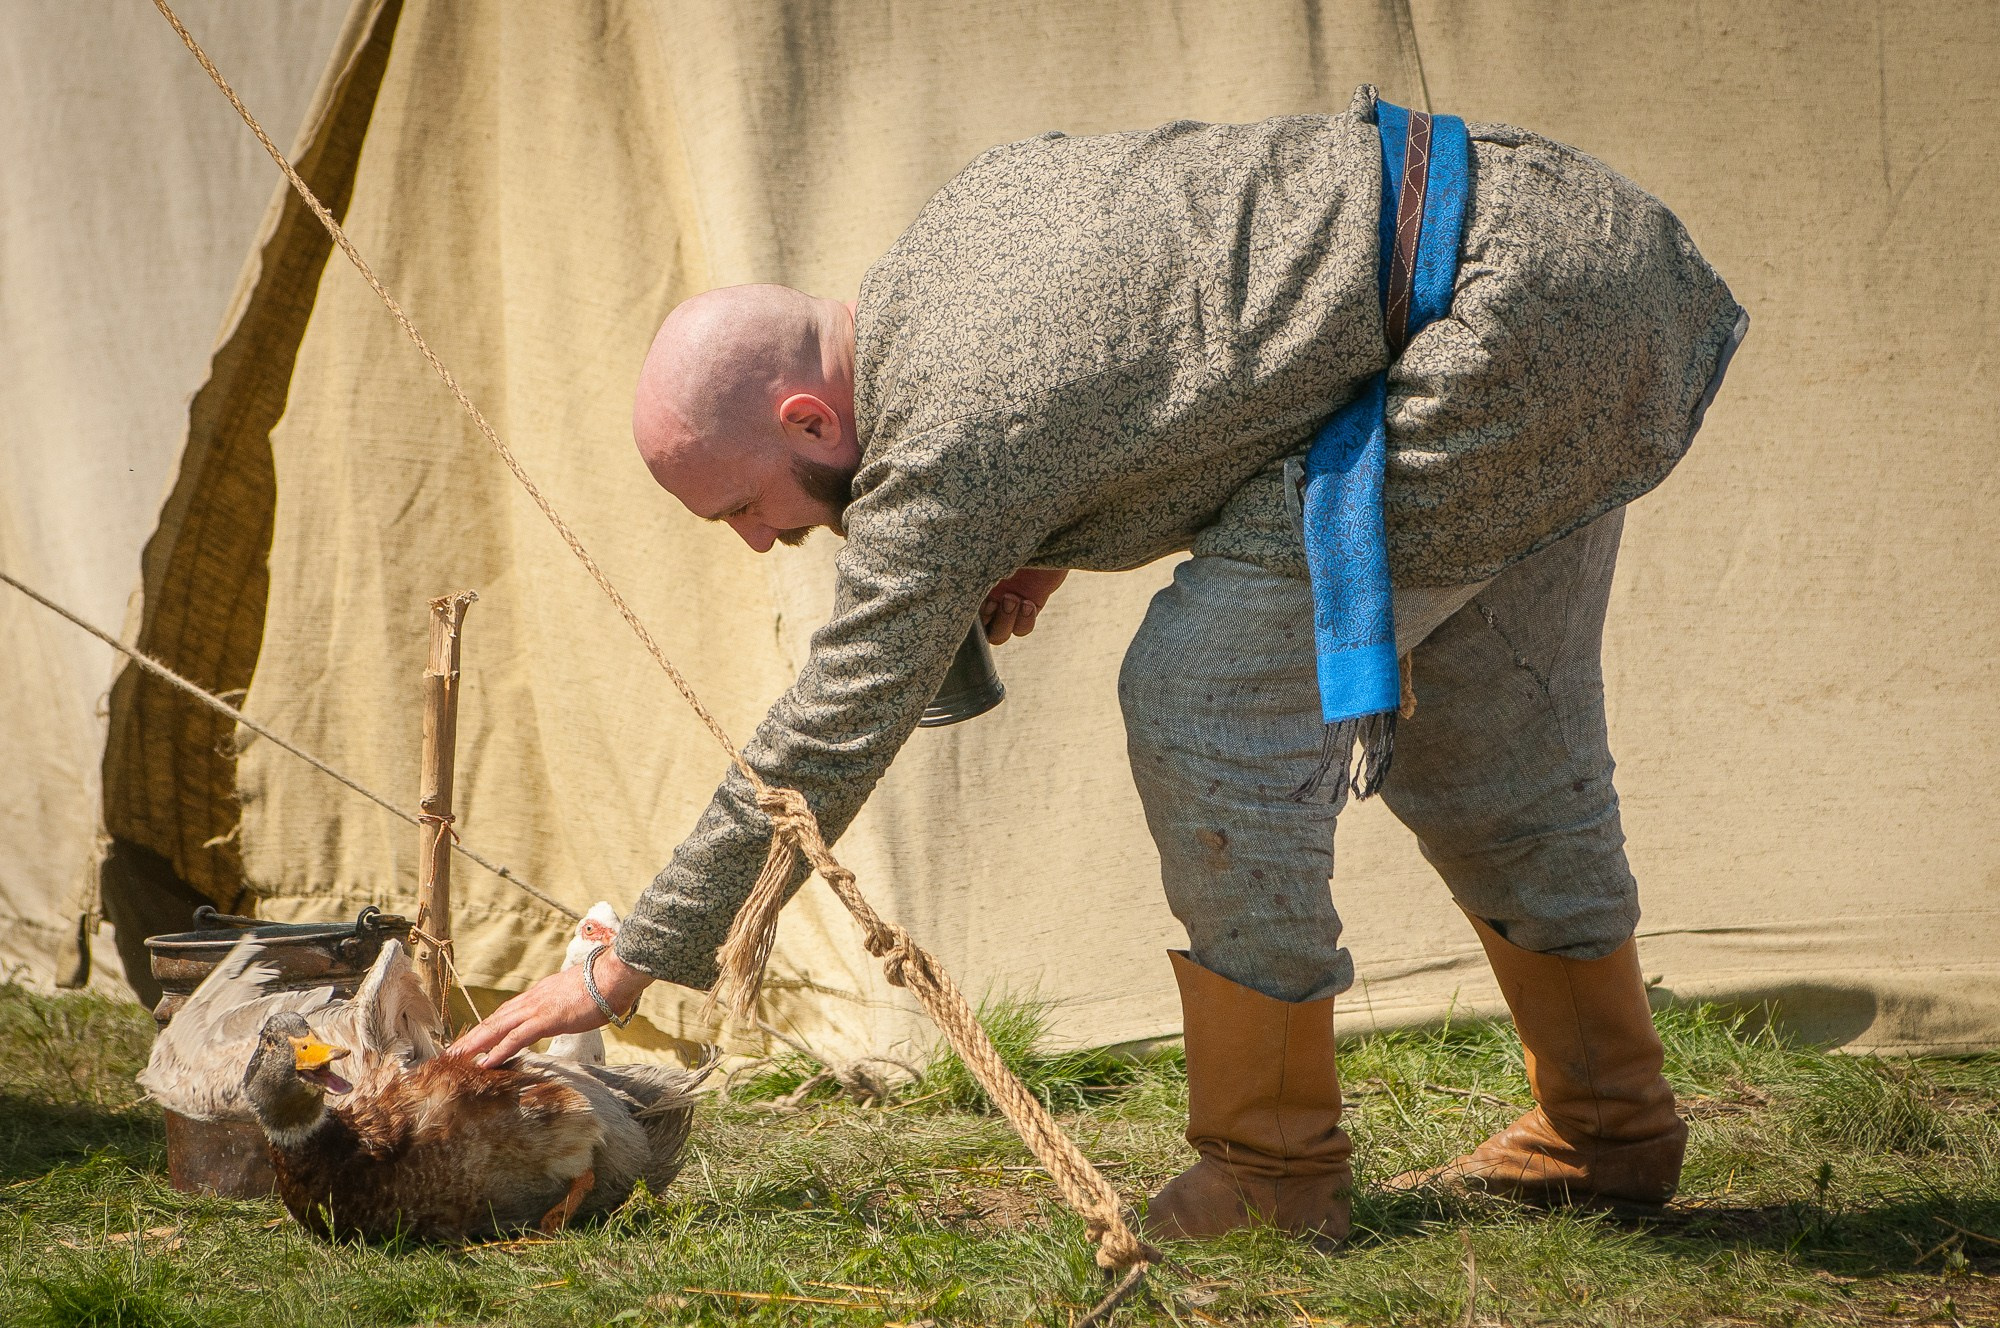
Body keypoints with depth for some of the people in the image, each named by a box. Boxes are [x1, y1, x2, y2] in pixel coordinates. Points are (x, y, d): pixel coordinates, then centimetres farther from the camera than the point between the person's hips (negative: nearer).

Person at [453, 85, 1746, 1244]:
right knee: (1483, 739, 19)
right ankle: (1609, 1131, 32)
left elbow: (824, 747, -10)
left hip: (1499, 320, -10)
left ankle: (1274, 1165, 0)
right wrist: (1064, 539, 12)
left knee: (1206, 697, -8)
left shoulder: (951, 450, -14)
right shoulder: (978, 201, 10)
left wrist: (622, 970, -2)